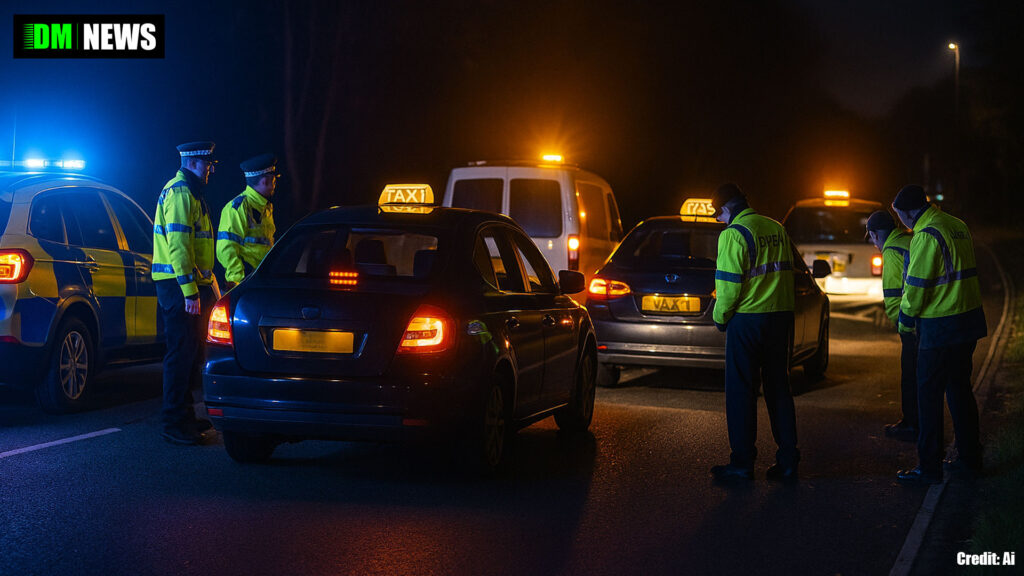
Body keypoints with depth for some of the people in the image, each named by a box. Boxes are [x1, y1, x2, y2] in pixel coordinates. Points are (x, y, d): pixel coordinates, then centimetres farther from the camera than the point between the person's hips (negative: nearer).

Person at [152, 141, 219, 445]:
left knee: (190, 350, 15)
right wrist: (189, 291, -26)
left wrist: (206, 284, 27)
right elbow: (178, 246, -21)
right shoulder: (180, 193, -13)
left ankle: (184, 416, 23)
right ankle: (174, 423, -7)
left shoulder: (188, 193, 21)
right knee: (182, 352, -9)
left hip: (192, 283, 11)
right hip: (179, 284, -11)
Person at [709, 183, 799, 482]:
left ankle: (742, 462, 4)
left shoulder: (733, 234, -11)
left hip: (747, 320, -7)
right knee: (778, 389, 12)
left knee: (741, 391, 2)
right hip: (781, 317, 7)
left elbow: (729, 284, -14)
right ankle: (787, 461, 12)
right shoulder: (777, 229, 11)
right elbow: (786, 274, 16)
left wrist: (720, 317, 0)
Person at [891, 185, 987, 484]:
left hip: (940, 327, -9)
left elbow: (916, 286, -16)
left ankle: (929, 468, -1)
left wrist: (905, 320, 0)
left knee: (929, 395, -2)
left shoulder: (926, 236, -17)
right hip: (969, 319, 9)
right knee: (960, 388, 18)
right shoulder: (958, 226, 11)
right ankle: (969, 456, 26)